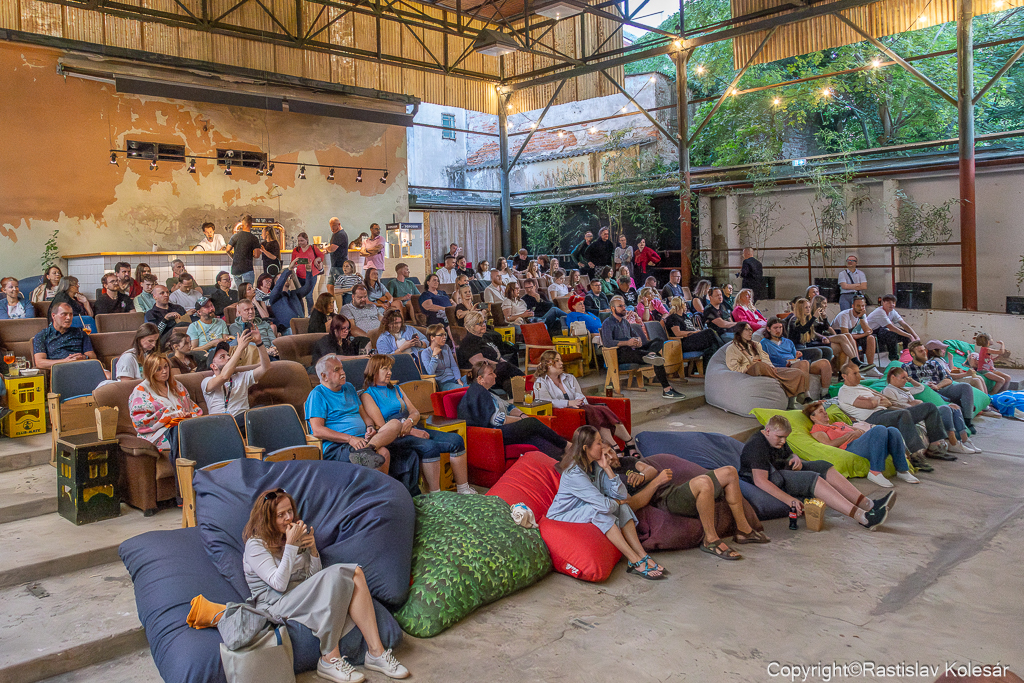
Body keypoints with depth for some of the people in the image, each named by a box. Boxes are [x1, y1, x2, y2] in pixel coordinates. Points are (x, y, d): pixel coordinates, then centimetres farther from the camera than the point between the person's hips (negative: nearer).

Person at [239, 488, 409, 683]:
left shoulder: (293, 534, 16)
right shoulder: (255, 546, -6)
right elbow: (279, 584, -18)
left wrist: (312, 549, -4)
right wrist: (290, 545, -20)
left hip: (303, 598, 7)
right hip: (277, 607, -7)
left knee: (354, 574, -19)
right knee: (333, 576, -31)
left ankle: (376, 652, -25)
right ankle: (329, 659, -29)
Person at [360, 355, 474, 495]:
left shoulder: (396, 389, 25)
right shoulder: (367, 395, 3)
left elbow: (415, 412, 17)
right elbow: (381, 427, -7)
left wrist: (410, 421, -8)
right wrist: (411, 432, -14)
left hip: (413, 430, 7)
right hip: (395, 438, -7)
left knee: (456, 439, -13)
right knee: (429, 446, -36)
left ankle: (463, 489, -10)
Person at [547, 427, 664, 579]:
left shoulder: (597, 465, -3)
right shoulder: (574, 473, -28)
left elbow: (622, 495, -9)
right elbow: (605, 506, -32)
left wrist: (607, 468, -16)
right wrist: (616, 502, -10)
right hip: (562, 517, -8)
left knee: (622, 507, -9)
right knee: (598, 511, -32)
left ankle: (642, 555, -17)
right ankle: (635, 561, -29)